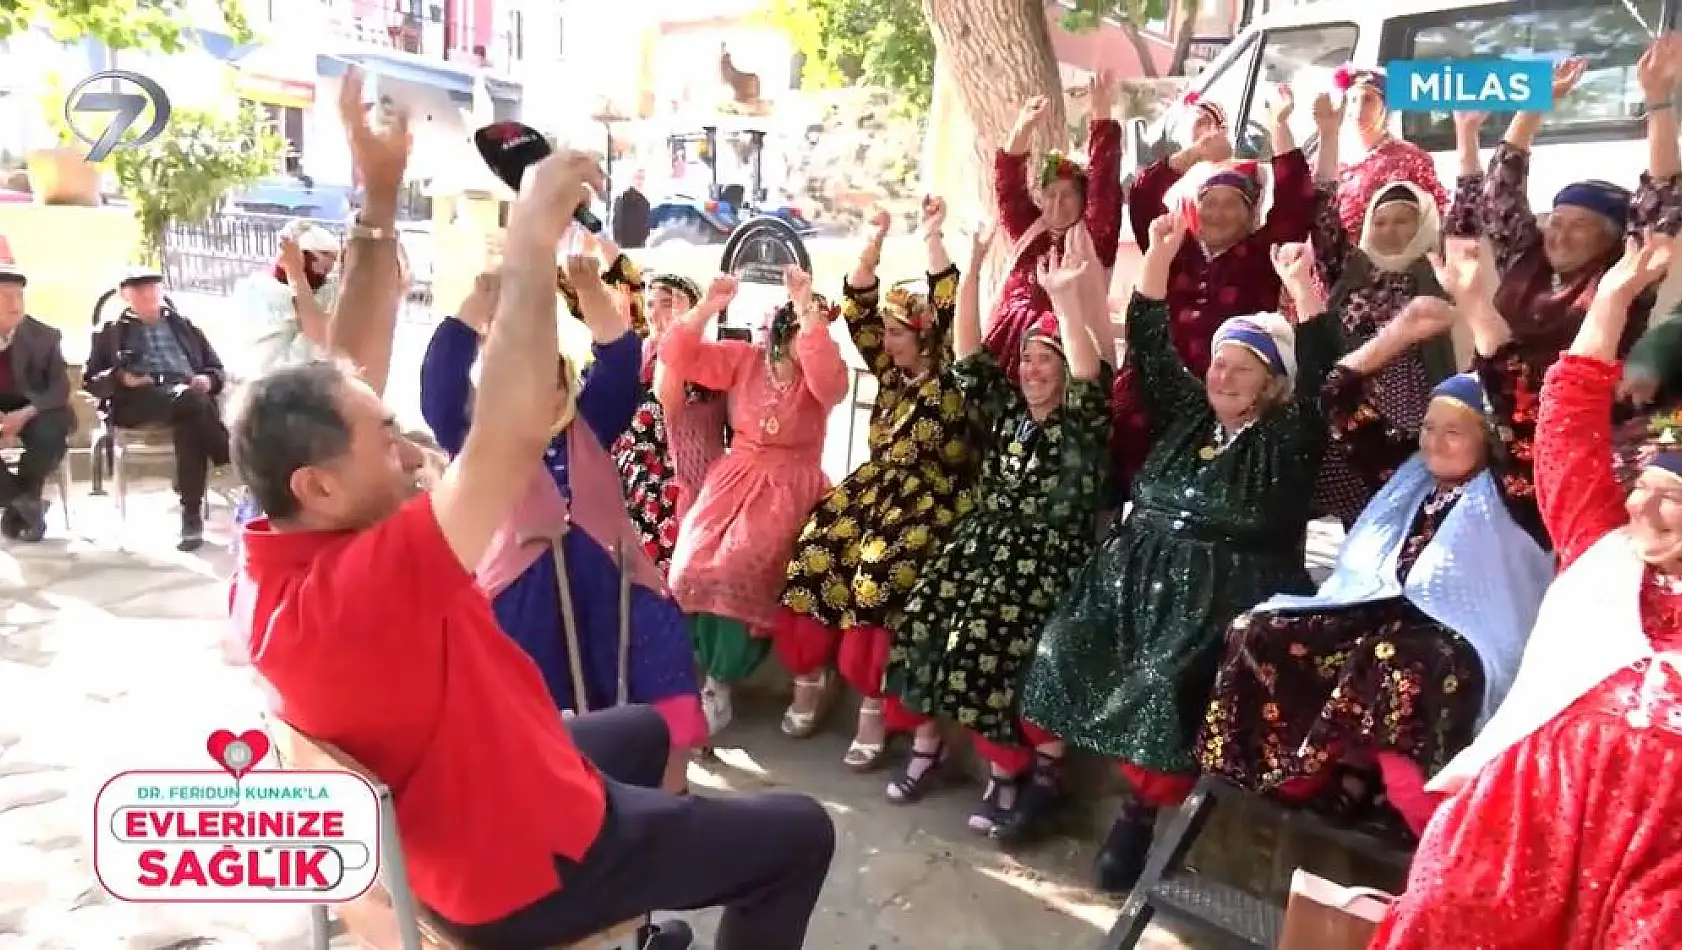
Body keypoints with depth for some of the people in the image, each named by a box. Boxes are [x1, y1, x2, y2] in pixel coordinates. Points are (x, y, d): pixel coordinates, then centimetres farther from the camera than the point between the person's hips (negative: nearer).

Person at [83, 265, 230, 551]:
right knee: (190, 400, -38)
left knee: (190, 424, -39)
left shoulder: (184, 326, 28)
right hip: (137, 400, -2)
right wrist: (121, 377, -7)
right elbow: (90, 381, 16)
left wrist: (208, 380, 1)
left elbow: (217, 369, 26)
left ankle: (192, 513, -37)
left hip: (189, 395, 2)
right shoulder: (110, 332, 23)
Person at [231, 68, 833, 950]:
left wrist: (378, 202, -12)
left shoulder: (277, 550, -12)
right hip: (520, 870, -9)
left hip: (451, 816, 9)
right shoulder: (355, 586, -39)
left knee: (642, 730, 33)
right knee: (799, 833, 5)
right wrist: (532, 242, -37)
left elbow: (346, 380, -6)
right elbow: (511, 437, -46)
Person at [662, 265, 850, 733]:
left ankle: (720, 681, 1)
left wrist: (809, 306, -29)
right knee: (692, 566, -11)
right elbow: (678, 356, -1)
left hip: (789, 490, -3)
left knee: (742, 574, -20)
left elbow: (826, 375, -29)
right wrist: (708, 307, -14)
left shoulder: (823, 374, -4)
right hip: (734, 482, 3)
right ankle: (693, 673, 12)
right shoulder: (743, 359, 3)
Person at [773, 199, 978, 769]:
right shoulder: (891, 373, 12)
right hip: (875, 486, 6)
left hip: (932, 498, -6)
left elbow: (950, 313, -17)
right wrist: (874, 244, -2)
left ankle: (874, 710, -18)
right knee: (815, 552, -14)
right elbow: (857, 312, 7)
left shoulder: (950, 379, -5)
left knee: (879, 572, -28)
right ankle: (808, 684, -2)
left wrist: (933, 237, -17)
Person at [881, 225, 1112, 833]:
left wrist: (1066, 296, -31)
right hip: (982, 537, 5)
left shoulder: (1082, 423, -1)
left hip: (1048, 553, -5)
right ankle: (926, 742, 4)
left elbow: (1091, 374, -21)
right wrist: (972, 269, -3)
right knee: (920, 619, -15)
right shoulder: (1004, 408, 14)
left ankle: (1005, 772, -8)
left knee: (984, 640, -25)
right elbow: (968, 354, 6)